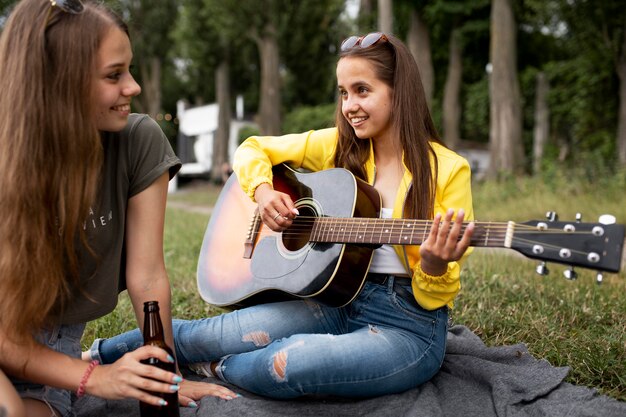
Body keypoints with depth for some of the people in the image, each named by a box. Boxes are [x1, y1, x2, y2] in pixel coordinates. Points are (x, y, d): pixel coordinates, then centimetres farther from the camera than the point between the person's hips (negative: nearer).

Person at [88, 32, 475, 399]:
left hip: (411, 325, -4)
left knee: (289, 363, -32)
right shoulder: (337, 145, 2)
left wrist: (434, 267, -33)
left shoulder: (447, 170, -10)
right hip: (339, 301, 4)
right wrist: (263, 191, -9)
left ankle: (216, 370, 1)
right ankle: (96, 353, 13)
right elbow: (253, 148, 12)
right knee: (208, 335, -13)